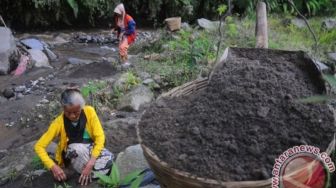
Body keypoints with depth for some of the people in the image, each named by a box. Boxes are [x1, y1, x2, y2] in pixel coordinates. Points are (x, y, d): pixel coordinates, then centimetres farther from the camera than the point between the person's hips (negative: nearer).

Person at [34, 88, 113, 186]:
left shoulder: (89, 111, -22)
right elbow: (39, 146, -20)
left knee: (108, 159, -29)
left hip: (90, 148, 1)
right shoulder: (59, 122, -23)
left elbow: (100, 136, -24)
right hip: (72, 154, -1)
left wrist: (90, 164, -35)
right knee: (78, 148, -36)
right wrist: (53, 167, -35)